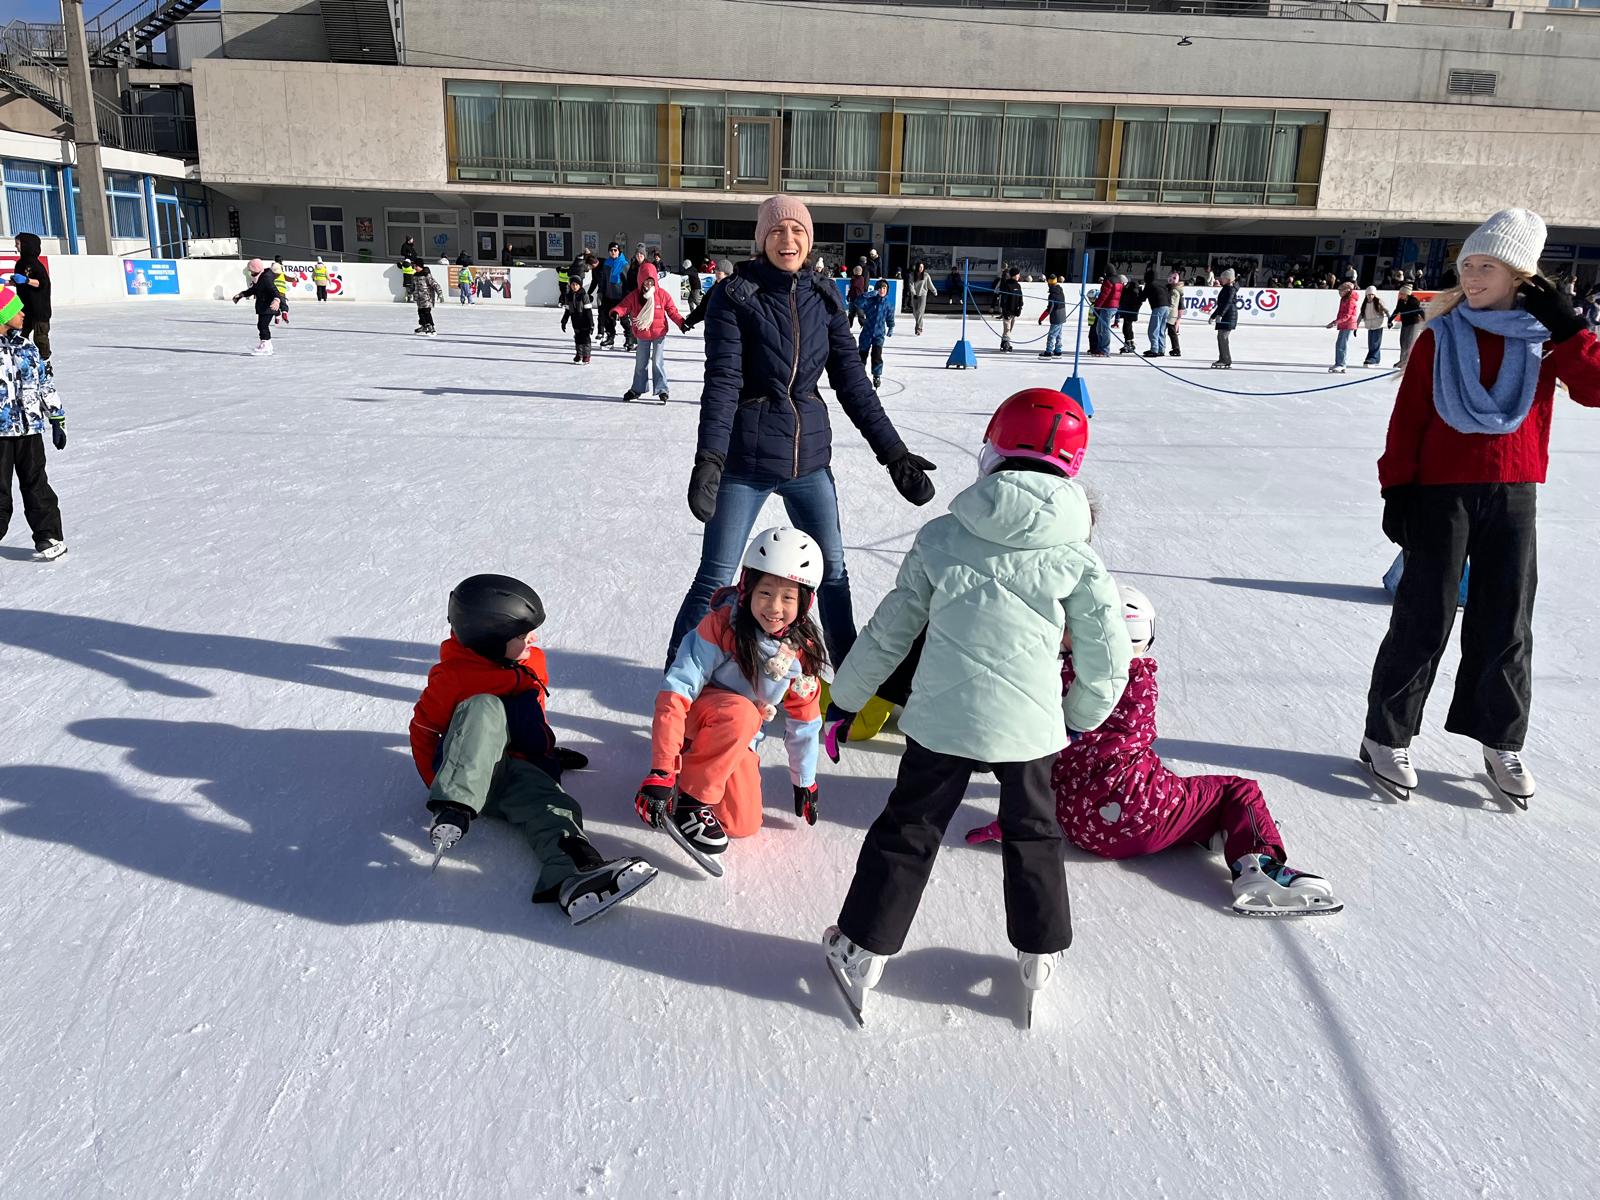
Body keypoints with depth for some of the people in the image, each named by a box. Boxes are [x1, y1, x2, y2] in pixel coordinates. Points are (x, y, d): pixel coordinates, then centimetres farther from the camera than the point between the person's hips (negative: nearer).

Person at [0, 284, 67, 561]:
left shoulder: (27, 347, 7)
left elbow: (46, 384, 14)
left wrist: (57, 420, 13)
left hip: (30, 427, 3)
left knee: (35, 484, 8)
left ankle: (50, 537, 14)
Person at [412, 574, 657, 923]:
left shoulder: (533, 662, 8)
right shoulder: (452, 677, -11)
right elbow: (423, 731, -3)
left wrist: (547, 753, 21)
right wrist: (440, 788, -6)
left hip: (521, 772, 4)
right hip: (467, 773, -4)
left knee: (548, 803, -31)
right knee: (484, 708, -31)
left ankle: (571, 879, -61)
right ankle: (453, 809, -44)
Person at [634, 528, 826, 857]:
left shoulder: (803, 650, -12)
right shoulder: (720, 626, -27)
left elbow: (804, 719, 2)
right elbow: (675, 694, -31)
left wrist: (804, 780, 9)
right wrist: (661, 774, -37)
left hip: (742, 740, 5)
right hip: (694, 716, -5)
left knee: (744, 825, -10)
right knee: (739, 713, -37)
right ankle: (692, 798, -17)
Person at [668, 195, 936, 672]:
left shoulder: (823, 298, 4)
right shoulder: (734, 295, -8)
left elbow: (852, 381, 3)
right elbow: (723, 380, -16)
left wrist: (894, 452, -1)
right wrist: (709, 458, -27)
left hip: (809, 456, 4)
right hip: (745, 458, -4)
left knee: (832, 571, 13)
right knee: (714, 578, 1)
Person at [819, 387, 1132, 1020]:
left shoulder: (941, 535, -3)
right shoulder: (1075, 554, -5)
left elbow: (889, 631, 1)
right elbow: (1108, 656, 1)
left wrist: (843, 702, 12)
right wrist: (1082, 718, 20)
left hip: (940, 719, 0)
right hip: (1030, 726, 0)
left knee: (906, 829, 16)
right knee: (1033, 832, 23)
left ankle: (861, 951, 24)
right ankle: (1041, 954, 36)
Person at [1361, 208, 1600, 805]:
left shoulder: (1546, 335, 3)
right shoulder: (1442, 335, -2)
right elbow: (1408, 416, -3)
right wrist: (1396, 487, -8)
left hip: (1513, 494, 2)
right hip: (1440, 492, -2)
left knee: (1506, 623, 10)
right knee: (1423, 620, 1)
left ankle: (1501, 741, 24)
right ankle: (1386, 735, 11)